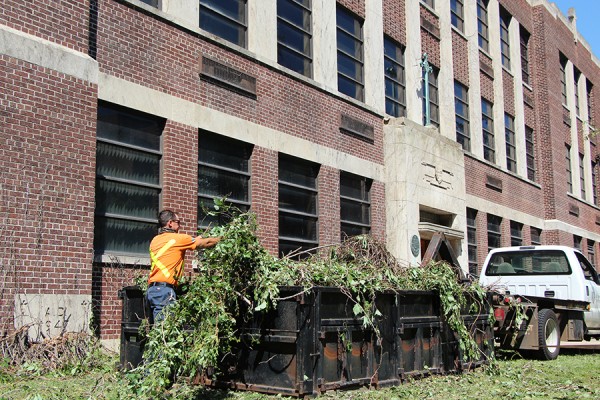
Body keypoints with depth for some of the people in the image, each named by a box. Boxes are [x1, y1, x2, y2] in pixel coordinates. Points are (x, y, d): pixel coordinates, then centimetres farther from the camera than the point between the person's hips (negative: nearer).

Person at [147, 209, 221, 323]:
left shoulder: (155, 240, 17)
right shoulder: (176, 239, -3)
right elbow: (205, 243, 5)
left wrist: (196, 240, 29)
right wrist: (222, 239, 20)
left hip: (152, 288, 8)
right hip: (164, 289, -8)